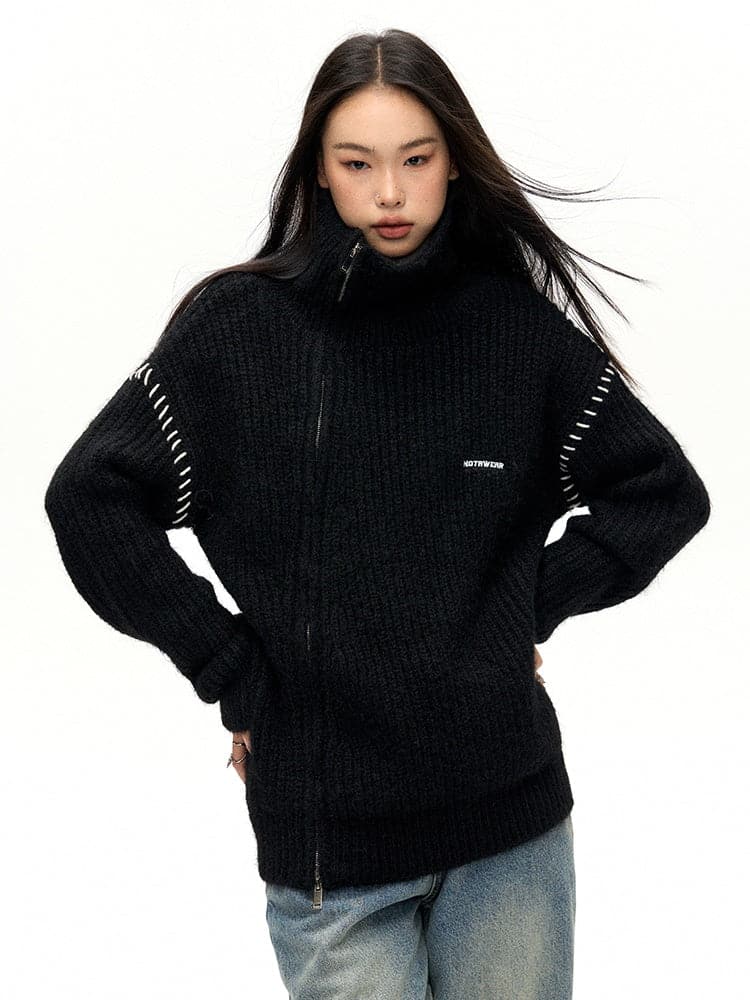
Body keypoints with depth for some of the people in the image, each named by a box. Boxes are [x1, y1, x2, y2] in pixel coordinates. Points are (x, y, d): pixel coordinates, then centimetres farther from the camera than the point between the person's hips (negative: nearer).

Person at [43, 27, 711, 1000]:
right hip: (325, 827, -1)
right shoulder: (236, 325, -4)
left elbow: (665, 489, 7)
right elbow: (90, 499, -5)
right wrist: (227, 666, -7)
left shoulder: (519, 326, 0)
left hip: (510, 813, 2)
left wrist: (537, 602, -2)